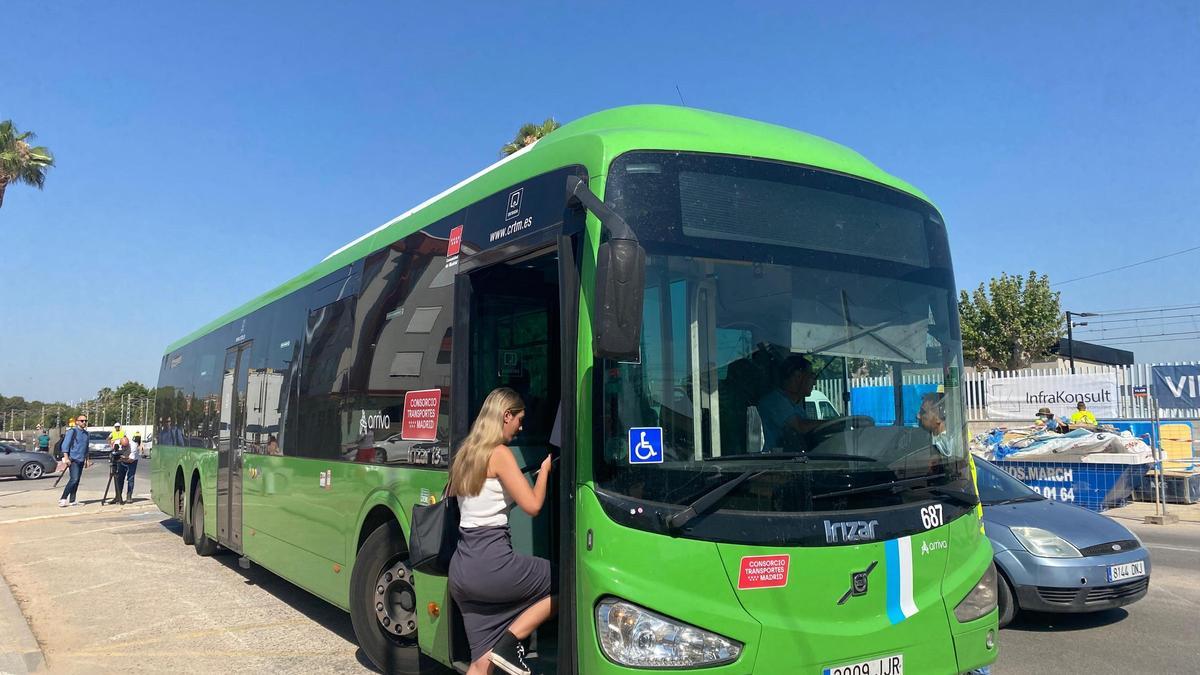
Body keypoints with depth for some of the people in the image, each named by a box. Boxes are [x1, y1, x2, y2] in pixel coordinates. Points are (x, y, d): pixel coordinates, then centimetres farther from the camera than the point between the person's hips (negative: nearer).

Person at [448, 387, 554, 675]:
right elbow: (532, 505, -10)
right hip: (490, 562, -9)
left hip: (462, 568, 9)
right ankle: (509, 643, -2)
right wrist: (545, 469, 6)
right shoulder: (500, 453, -9)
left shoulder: (467, 453, 17)